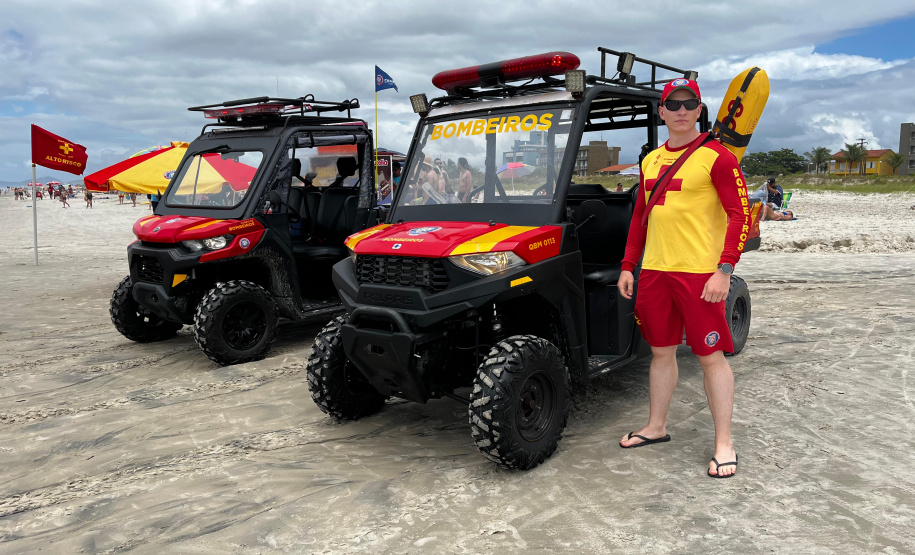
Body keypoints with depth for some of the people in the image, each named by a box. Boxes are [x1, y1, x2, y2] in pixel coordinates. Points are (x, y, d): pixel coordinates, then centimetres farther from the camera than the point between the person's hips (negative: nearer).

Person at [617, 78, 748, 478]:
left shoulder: (716, 157, -6)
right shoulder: (650, 160, 14)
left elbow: (741, 215, -10)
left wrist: (724, 270, -18)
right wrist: (628, 266, 14)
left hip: (700, 274, -6)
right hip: (654, 271, 6)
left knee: (711, 356, 0)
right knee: (661, 352, 15)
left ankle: (724, 444, 11)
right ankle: (656, 427, 29)